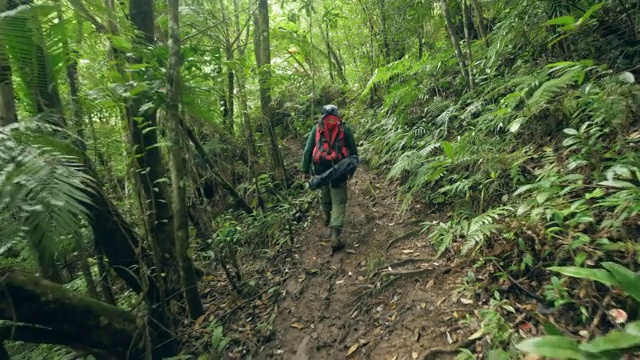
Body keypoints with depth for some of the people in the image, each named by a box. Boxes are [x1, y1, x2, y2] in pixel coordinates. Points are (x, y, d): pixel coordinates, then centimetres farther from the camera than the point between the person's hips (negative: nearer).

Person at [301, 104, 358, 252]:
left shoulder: (317, 128, 8)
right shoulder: (345, 129, 6)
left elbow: (308, 150, 4)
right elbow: (353, 151, 9)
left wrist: (305, 169, 8)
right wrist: (352, 169, 19)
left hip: (321, 169, 2)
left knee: (325, 195, 27)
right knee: (339, 202, 1)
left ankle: (327, 217, 51)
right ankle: (335, 235, -11)